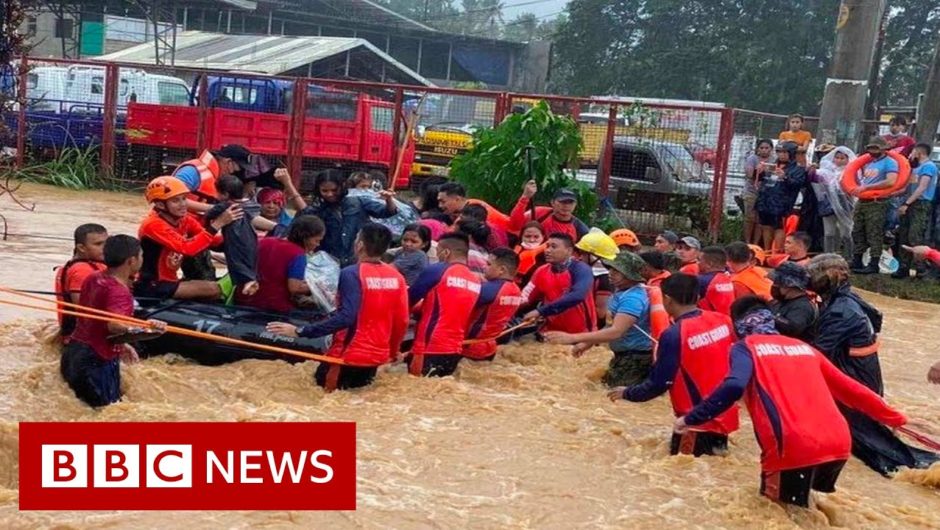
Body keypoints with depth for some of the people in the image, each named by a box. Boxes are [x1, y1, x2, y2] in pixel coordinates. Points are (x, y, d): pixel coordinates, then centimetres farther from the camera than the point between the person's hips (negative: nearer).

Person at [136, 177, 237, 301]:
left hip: (169, 282, 8)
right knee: (213, 289, -20)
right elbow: (188, 248, -33)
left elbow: (215, 241, -6)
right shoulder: (153, 224, -20)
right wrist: (218, 223, -36)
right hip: (150, 286, -8)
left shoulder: (184, 219, 3)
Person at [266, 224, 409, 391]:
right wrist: (394, 351, 21)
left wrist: (300, 331, -25)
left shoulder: (352, 273, -17)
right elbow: (402, 321, 3)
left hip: (349, 355, -5)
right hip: (378, 355, 5)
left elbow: (345, 317, -26)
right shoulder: (396, 277, -1)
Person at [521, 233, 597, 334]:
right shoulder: (542, 272, 3)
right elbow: (524, 300, 3)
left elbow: (576, 296, -30)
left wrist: (540, 311, -32)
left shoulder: (581, 269, -13)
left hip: (581, 334, -4)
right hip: (553, 333, 4)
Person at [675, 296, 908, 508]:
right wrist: (893, 417, 38)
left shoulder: (745, 347, 8)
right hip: (839, 444, 6)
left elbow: (733, 387, -12)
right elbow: (849, 388, 29)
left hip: (794, 449, -6)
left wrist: (691, 419, -7)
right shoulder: (803, 346, 24)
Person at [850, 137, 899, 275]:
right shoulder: (868, 162, 19)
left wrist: (866, 187, -20)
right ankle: (856, 262, 16)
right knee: (857, 232, 10)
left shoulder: (890, 162, -6)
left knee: (874, 234, -8)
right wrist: (856, 188, 9)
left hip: (876, 203, -9)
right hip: (862, 201, 9)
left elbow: (890, 181, -21)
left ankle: (874, 265, -7)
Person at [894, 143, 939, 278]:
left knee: (915, 238, -16)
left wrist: (906, 203, -20)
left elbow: (922, 188, -17)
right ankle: (904, 268, 10)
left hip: (921, 205, -9)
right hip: (911, 205, 9)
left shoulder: (929, 166, -7)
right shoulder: (917, 167, 22)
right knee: (903, 237, 6)